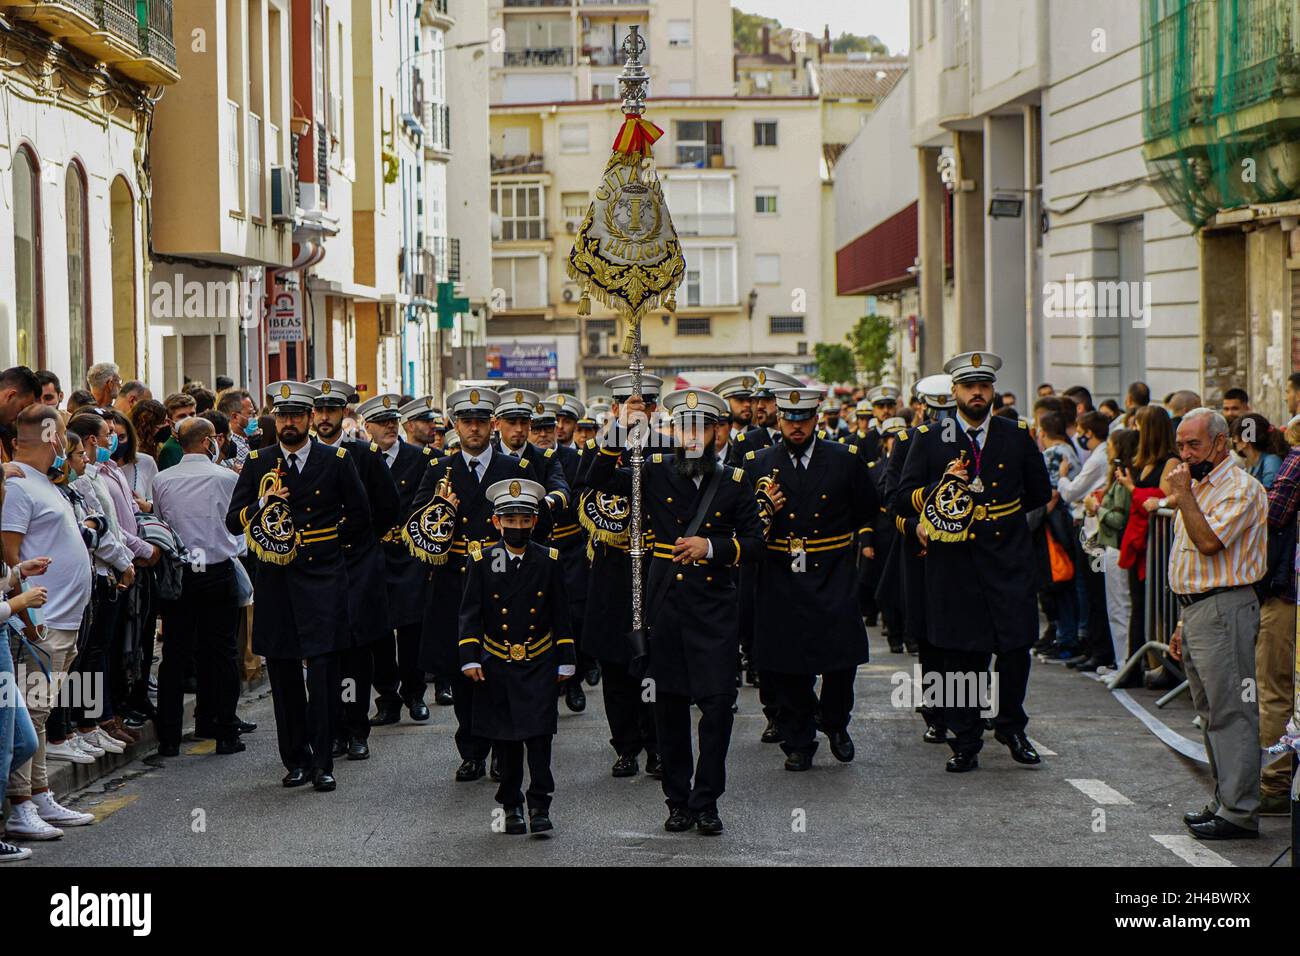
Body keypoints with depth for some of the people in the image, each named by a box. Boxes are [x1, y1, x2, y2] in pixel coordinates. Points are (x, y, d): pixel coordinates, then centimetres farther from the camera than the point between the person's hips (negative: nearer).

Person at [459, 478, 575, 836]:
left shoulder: (549, 561, 2)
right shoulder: (481, 561, 0)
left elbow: (561, 616, 6)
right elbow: (470, 614, 0)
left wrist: (566, 662, 5)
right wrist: (469, 659, -8)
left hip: (539, 664, 0)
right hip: (497, 665, 0)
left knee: (539, 735, -7)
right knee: (505, 739, 6)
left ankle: (540, 806, 0)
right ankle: (511, 806, 17)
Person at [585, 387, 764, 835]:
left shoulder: (734, 483, 3)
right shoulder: (656, 472, 4)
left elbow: (754, 543, 3)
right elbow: (599, 481, -3)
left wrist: (711, 546, -13)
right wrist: (621, 431, -13)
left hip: (713, 605, -1)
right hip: (666, 604, 1)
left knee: (718, 702, -6)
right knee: (669, 705, 7)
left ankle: (706, 801, 6)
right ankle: (678, 801, 17)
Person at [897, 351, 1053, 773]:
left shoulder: (1018, 436, 8)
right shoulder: (929, 439, 5)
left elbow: (1040, 493, 14)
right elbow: (904, 494, 4)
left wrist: (985, 508, 10)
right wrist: (941, 489, -14)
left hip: (1008, 557, 1)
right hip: (953, 562, -1)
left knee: (1016, 646, -1)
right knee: (961, 654, 1)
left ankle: (1011, 726, 22)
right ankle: (965, 742, 10)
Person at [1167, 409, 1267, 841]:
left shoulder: (1241, 488, -11)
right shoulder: (1199, 486, 19)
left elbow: (1209, 541, -25)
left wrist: (1182, 495, -16)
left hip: (1224, 609, -10)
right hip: (1195, 610, 10)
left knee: (1231, 711, -9)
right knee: (1211, 713, 14)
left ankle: (1239, 812, -8)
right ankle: (1224, 801, 21)